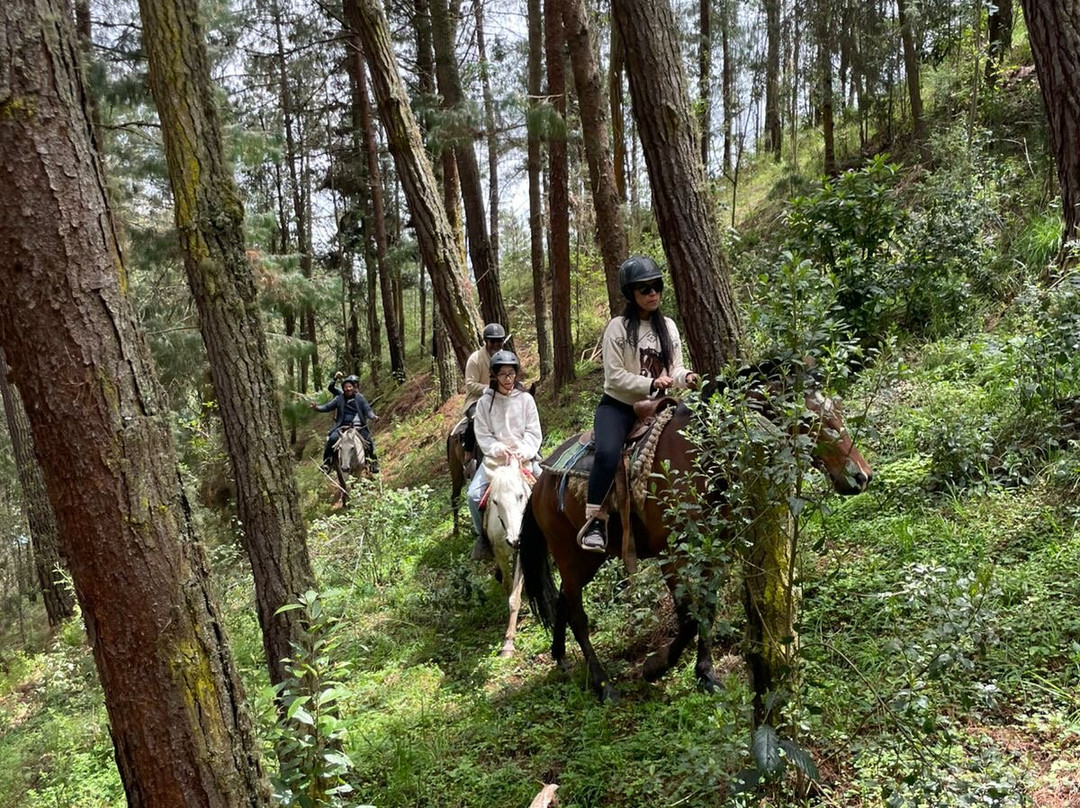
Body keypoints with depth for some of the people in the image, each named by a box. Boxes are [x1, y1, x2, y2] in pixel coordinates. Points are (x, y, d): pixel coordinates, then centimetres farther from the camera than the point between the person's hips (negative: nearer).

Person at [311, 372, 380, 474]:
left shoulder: (360, 398, 4)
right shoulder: (339, 398, 7)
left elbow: (367, 410, -1)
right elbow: (327, 407, 4)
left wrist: (373, 417, -20)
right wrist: (317, 407, -14)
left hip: (359, 427, 0)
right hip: (342, 426, 0)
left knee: (369, 440, -16)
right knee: (332, 438, -23)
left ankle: (374, 461, 6)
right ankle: (327, 461, -10)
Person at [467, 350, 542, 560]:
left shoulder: (526, 399, 0)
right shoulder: (485, 402, 0)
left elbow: (534, 432, -1)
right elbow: (482, 435, -2)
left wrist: (523, 452, -17)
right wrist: (499, 449, -18)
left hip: (524, 457, 0)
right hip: (495, 458, 0)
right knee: (473, 495, -16)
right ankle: (482, 535, 6)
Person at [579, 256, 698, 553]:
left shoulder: (668, 326, 9)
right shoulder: (618, 327, -7)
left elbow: (674, 369, 8)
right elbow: (615, 376, -12)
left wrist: (686, 377, -15)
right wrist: (651, 384, -24)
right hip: (618, 406, -5)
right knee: (607, 453, -32)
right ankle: (595, 522, -22)